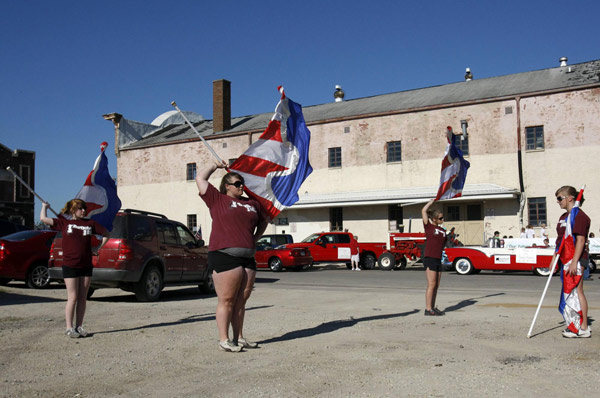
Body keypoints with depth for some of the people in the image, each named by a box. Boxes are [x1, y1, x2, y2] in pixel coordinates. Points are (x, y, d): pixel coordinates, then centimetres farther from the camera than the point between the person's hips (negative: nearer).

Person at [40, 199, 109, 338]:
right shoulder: (63, 222, 3)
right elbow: (43, 219, -6)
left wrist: (98, 249, 10)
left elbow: (106, 234, 18)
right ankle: (69, 328, 7)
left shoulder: (90, 223, 9)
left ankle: (79, 326, 16)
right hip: (70, 266, -3)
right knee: (73, 298, -3)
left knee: (83, 298, 7)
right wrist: (45, 206, 11)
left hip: (86, 266, 3)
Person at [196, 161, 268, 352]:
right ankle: (224, 339, 3)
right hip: (224, 255, -6)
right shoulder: (217, 200, 6)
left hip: (248, 257, 6)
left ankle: (239, 337, 19)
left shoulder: (252, 204, 20)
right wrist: (216, 166, 17)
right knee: (226, 300, -5)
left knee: (241, 300, 10)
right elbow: (200, 178, 5)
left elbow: (263, 221, 35)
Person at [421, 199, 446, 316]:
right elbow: (423, 211, -10)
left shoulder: (443, 230, 17)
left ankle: (433, 308, 17)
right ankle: (428, 309, -5)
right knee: (431, 284, -8)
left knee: (436, 285, 9)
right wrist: (431, 201, 1)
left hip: (438, 260, 7)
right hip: (429, 258, -7)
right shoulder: (428, 226, -2)